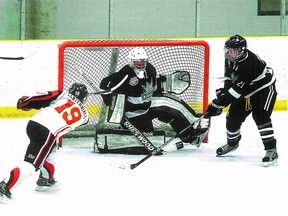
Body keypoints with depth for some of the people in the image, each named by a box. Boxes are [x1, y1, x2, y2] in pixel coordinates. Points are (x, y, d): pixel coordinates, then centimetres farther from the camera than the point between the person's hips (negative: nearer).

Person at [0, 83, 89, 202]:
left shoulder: (62, 94, 20)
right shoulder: (83, 113, 18)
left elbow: (43, 98, 9)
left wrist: (24, 102, 20)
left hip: (33, 122, 6)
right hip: (47, 133, -6)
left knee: (50, 149, 32)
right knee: (31, 164, -10)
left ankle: (46, 180, 41)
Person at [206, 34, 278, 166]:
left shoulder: (249, 62, -36)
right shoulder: (230, 58, -9)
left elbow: (238, 89, -37)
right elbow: (229, 76, 11)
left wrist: (219, 103, -36)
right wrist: (223, 91, -3)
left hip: (264, 89, -8)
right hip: (246, 91, 9)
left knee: (261, 118, -24)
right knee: (233, 116, 8)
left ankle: (271, 150, -22)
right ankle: (232, 142, 34)